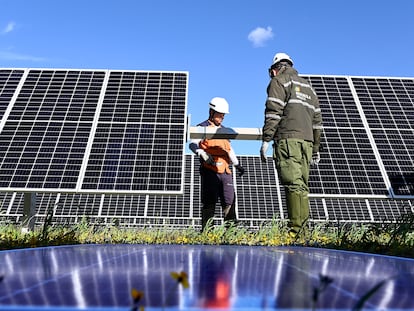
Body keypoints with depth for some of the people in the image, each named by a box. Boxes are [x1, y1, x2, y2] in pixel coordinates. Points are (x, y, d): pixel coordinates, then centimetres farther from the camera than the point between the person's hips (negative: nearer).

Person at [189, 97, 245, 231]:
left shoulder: (224, 130, 24)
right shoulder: (202, 128, 3)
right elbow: (193, 144, -12)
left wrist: (237, 164, 33)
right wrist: (203, 154, -31)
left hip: (225, 171, 6)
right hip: (210, 171, -6)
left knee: (229, 201, 1)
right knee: (209, 202, -5)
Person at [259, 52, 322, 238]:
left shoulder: (279, 81, 7)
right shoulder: (307, 86, 29)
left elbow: (273, 111, -9)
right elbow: (317, 120, 24)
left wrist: (266, 140, -11)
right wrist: (315, 149, 25)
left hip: (287, 139, -7)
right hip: (306, 141, 7)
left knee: (293, 185, -14)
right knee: (301, 186, 5)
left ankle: (297, 232, -17)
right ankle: (304, 232, 5)